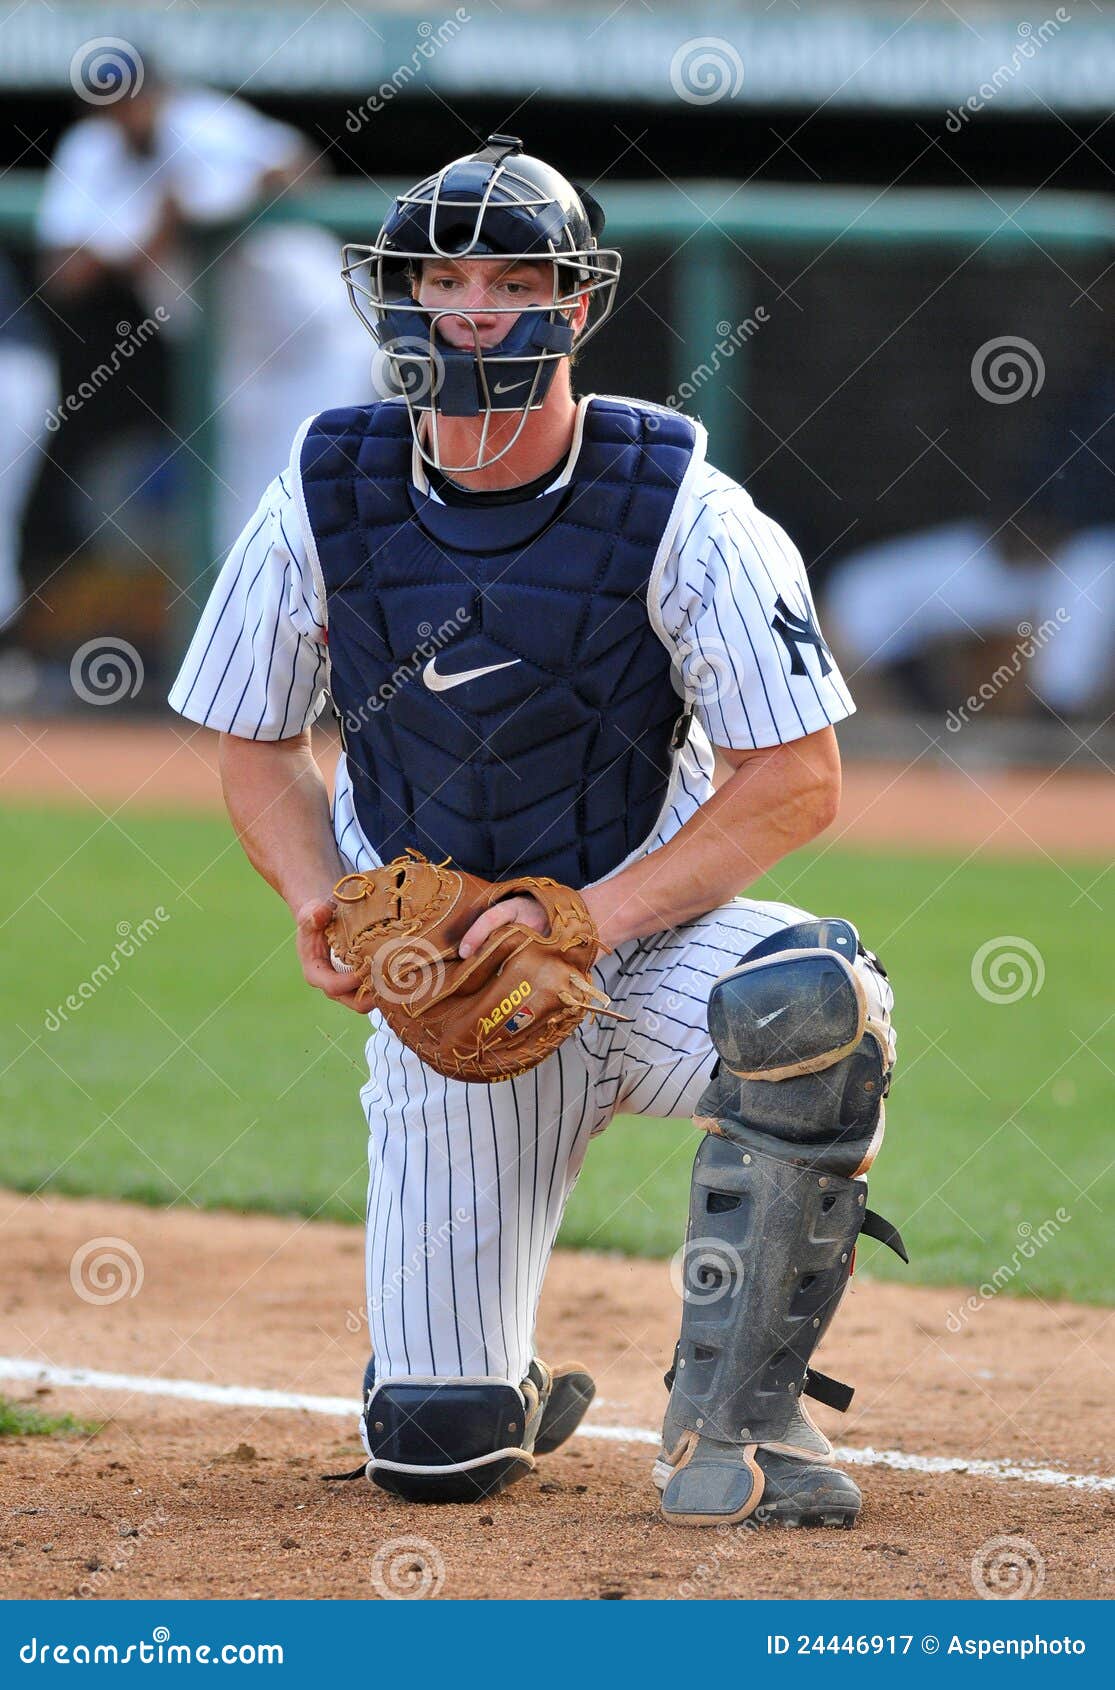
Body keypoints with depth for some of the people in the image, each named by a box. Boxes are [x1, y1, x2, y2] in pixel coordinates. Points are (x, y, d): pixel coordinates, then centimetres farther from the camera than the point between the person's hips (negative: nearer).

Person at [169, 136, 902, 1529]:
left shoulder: (678, 511, -13)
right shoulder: (324, 500, -5)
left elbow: (799, 784, -14)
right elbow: (257, 745, 8)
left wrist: (589, 916, -24)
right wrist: (320, 901, -13)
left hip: (651, 942, -2)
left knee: (813, 996, -38)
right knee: (435, 1454, -5)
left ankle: (735, 1413, -23)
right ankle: (511, 1392, 36)